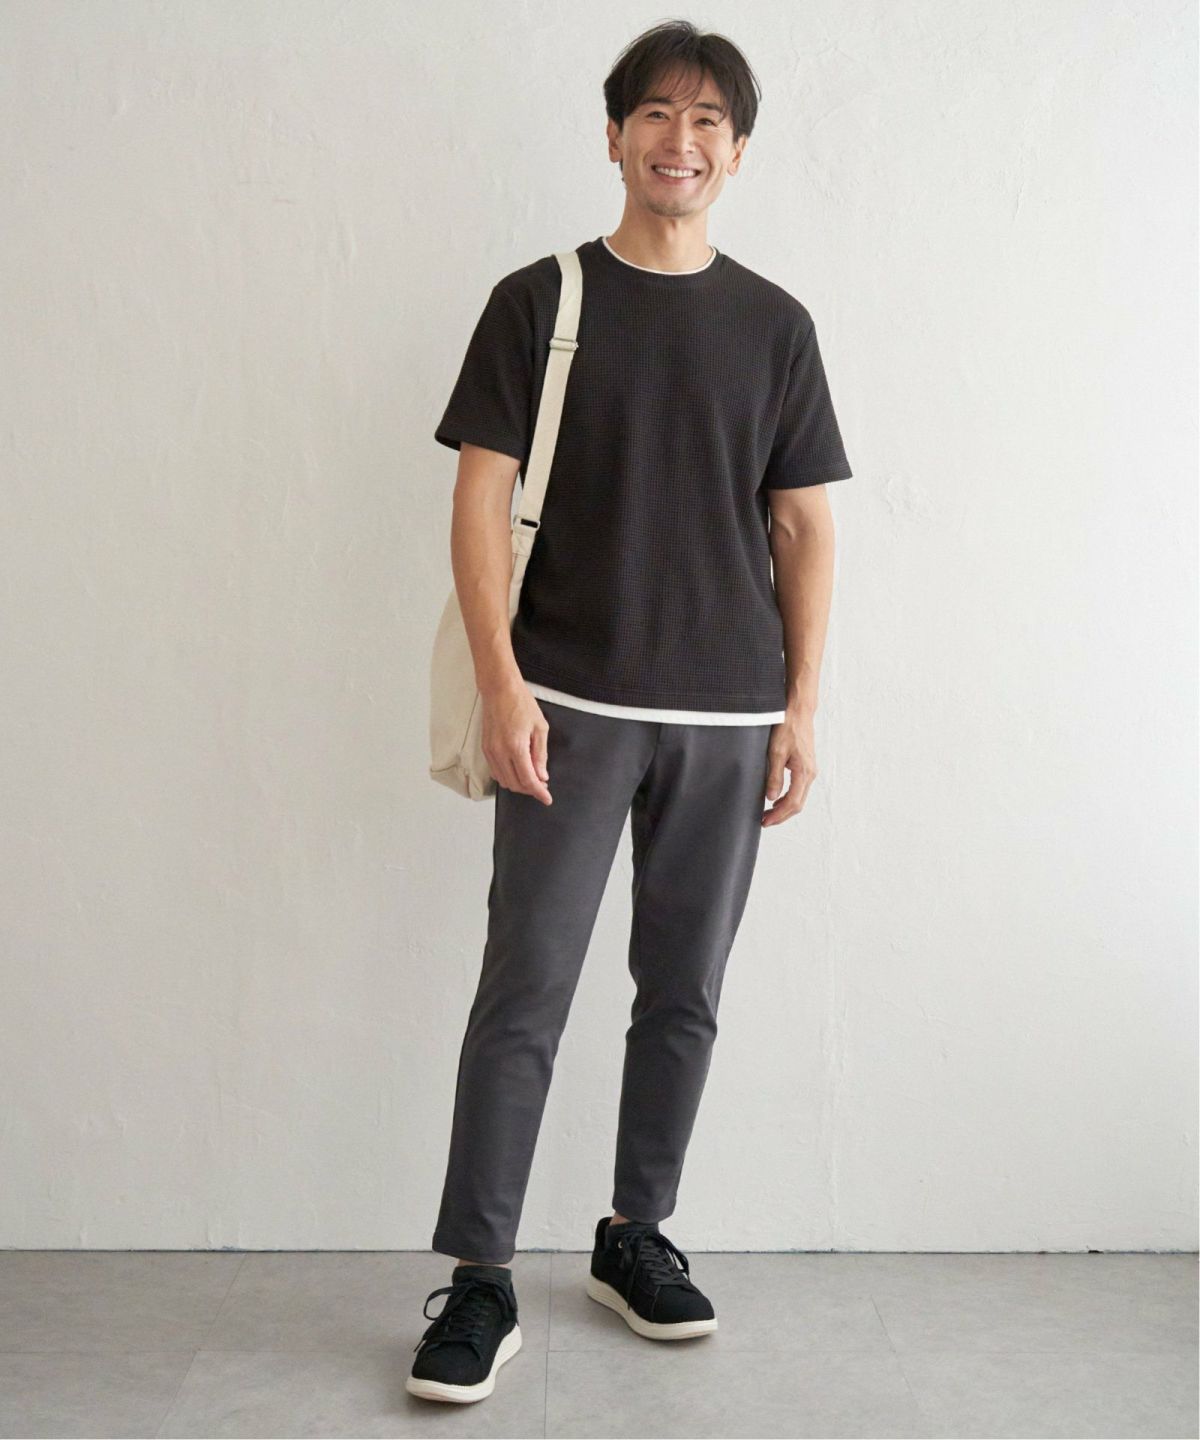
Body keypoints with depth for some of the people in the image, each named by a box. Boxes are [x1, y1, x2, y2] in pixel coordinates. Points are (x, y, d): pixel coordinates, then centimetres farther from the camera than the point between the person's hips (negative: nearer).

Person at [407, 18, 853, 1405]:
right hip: (571, 706, -3)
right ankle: (480, 1281, 7)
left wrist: (802, 703, 2)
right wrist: (500, 682, -11)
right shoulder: (538, 300, 3)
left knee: (685, 993, 10)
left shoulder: (774, 324, 10)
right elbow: (481, 498, -2)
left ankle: (636, 1237, 27)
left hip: (728, 718, 3)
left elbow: (803, 527, 10)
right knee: (524, 992, -3)